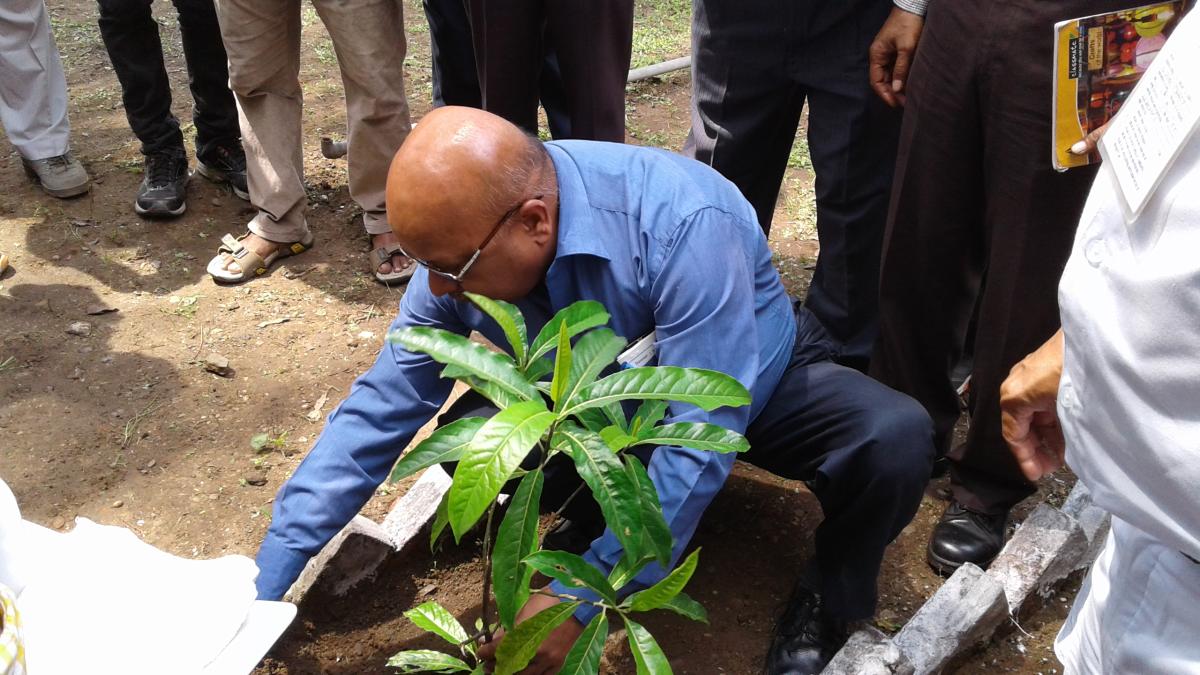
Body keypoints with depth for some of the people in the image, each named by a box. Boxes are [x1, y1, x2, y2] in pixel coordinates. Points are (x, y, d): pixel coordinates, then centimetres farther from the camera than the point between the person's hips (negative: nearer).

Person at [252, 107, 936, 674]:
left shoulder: (681, 222, -38)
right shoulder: (466, 243, -22)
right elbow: (380, 410, -15)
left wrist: (581, 599, -35)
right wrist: (265, 584, -16)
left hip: (756, 384, -3)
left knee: (895, 438, -32)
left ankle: (829, 601, -1)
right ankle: (608, 524, 8)